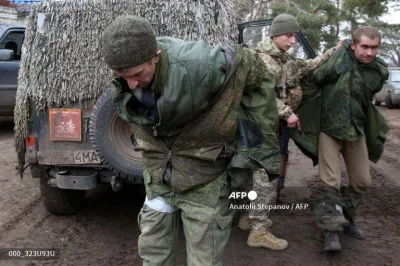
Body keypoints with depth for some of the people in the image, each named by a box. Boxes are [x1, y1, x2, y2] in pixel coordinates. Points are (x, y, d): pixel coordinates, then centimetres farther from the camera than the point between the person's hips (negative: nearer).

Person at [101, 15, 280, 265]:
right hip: (158, 175, 5)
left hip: (202, 175, -5)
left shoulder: (197, 65, -32)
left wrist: (260, 134, -11)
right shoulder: (126, 80, -14)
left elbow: (253, 68, -16)